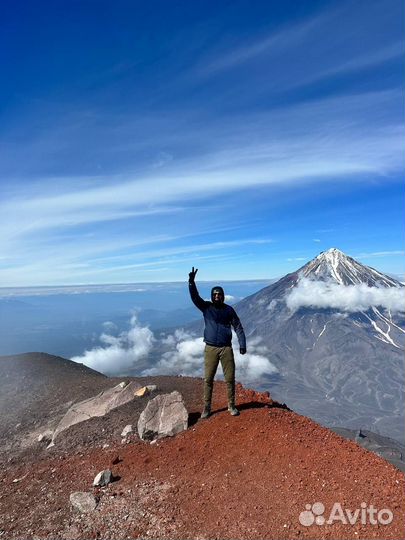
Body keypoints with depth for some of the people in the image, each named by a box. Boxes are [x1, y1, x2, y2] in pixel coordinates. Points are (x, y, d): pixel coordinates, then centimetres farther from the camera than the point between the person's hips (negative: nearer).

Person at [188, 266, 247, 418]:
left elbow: (238, 327, 5)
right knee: (208, 379, 4)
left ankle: (231, 406, 25)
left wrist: (242, 345, -3)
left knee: (230, 378, 6)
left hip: (226, 348, 1)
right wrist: (192, 282, -30)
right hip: (210, 349, 0)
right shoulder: (206, 307, 1)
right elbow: (195, 297, -15)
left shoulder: (229, 309, 3)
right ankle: (207, 407, 20)